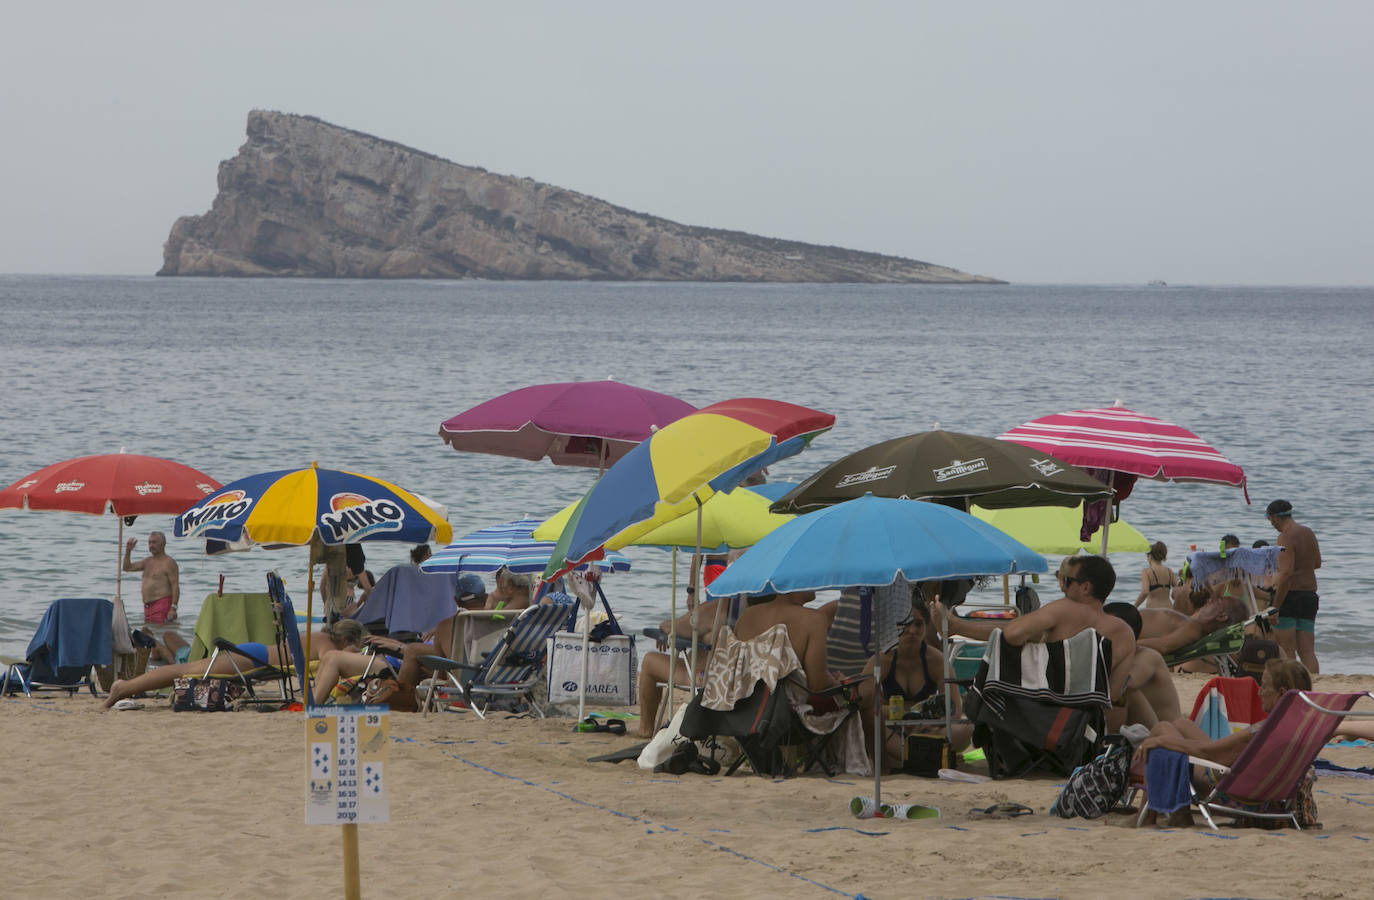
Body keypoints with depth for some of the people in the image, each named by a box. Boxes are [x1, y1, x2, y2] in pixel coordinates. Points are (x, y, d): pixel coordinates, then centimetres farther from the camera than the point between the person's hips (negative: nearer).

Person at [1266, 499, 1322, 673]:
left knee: (1286, 652, -4)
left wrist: (1275, 607, -21)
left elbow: (1287, 573, -22)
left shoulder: (1286, 537, -13)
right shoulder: (1308, 533, 12)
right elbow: (1317, 563, 26)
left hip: (1289, 594, -8)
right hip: (1309, 594, 8)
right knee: (1307, 651, 6)